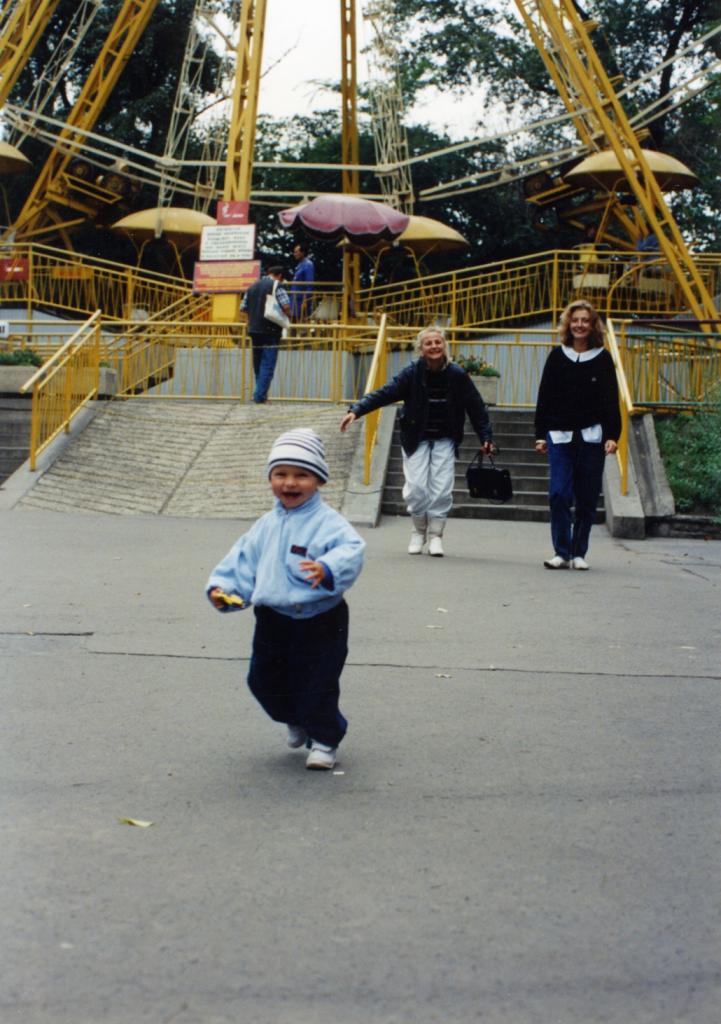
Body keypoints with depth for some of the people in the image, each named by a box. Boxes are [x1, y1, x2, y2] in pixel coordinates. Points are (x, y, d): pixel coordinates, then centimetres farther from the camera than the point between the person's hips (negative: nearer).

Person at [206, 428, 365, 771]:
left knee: (317, 685, 0)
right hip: (273, 620, 6)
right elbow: (243, 558, 10)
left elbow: (350, 551, -29)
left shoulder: (327, 521, -13)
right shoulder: (267, 525, 7)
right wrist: (222, 587, -4)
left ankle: (325, 739, 23)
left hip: (319, 622, -6)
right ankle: (295, 722, 43)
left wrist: (328, 569, -48)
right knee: (264, 681, 16)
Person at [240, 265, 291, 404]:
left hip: (254, 329, 6)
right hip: (271, 330, -6)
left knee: (258, 362, 16)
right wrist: (287, 315, 2)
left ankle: (260, 393, 22)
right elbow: (286, 306, -18)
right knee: (268, 364, -4)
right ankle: (260, 395, -9)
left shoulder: (253, 287, 14)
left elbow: (243, 308, 15)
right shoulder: (276, 286, -6)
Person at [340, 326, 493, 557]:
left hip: (444, 440, 1)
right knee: (416, 488, -9)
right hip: (416, 440, -1)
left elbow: (476, 407, 3)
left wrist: (485, 437, 2)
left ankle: (435, 534, 8)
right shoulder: (413, 373, -8)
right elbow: (384, 393, -15)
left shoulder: (457, 375, -5)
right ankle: (419, 531, 15)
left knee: (442, 489, -8)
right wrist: (355, 410, -27)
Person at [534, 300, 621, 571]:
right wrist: (541, 435, 5)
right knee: (559, 494, -9)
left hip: (591, 436, 0)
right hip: (560, 436, 0)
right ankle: (561, 552, -1)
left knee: (587, 498, 3)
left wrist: (612, 436, -6)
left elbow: (611, 401, 3)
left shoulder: (602, 358, 4)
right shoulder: (557, 356, 7)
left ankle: (579, 553, 13)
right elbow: (544, 397, 9)